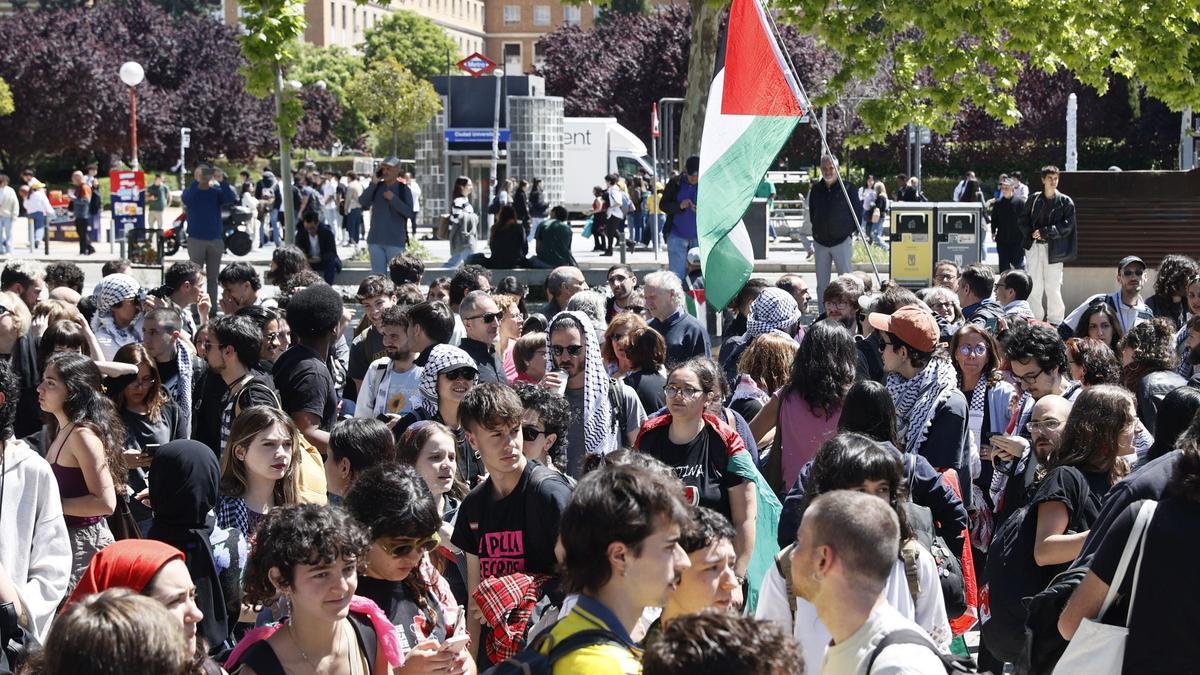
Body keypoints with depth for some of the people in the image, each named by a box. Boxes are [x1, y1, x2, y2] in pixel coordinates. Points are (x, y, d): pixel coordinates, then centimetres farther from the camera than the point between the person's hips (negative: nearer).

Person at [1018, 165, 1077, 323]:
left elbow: (1067, 226, -5)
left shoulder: (1065, 202, 2)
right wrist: (1031, 233, -7)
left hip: (1053, 249, -2)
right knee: (1034, 286, 5)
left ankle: (1055, 321, 3)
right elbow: (1022, 220, 11)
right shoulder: (1034, 199, 8)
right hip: (1034, 246, 2)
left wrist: (1044, 232, -12)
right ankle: (1034, 320, 14)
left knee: (1053, 287, -5)